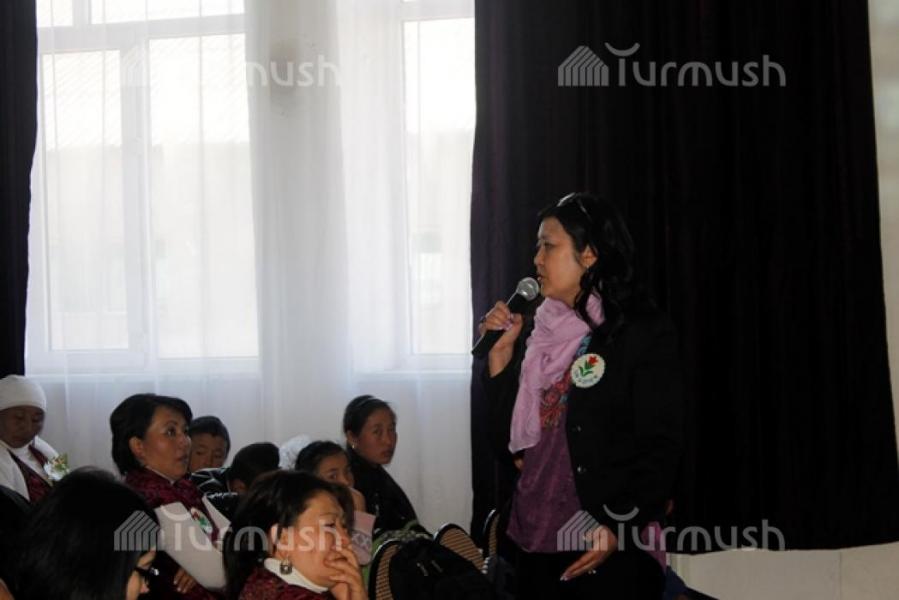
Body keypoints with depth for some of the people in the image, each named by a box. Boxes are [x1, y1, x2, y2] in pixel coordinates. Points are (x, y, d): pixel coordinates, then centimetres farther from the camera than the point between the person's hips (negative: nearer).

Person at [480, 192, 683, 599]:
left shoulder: (642, 333, -4)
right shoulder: (543, 337, 13)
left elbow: (660, 448, -10)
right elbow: (508, 439, 12)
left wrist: (620, 528, -19)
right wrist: (500, 353, 4)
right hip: (538, 543, 6)